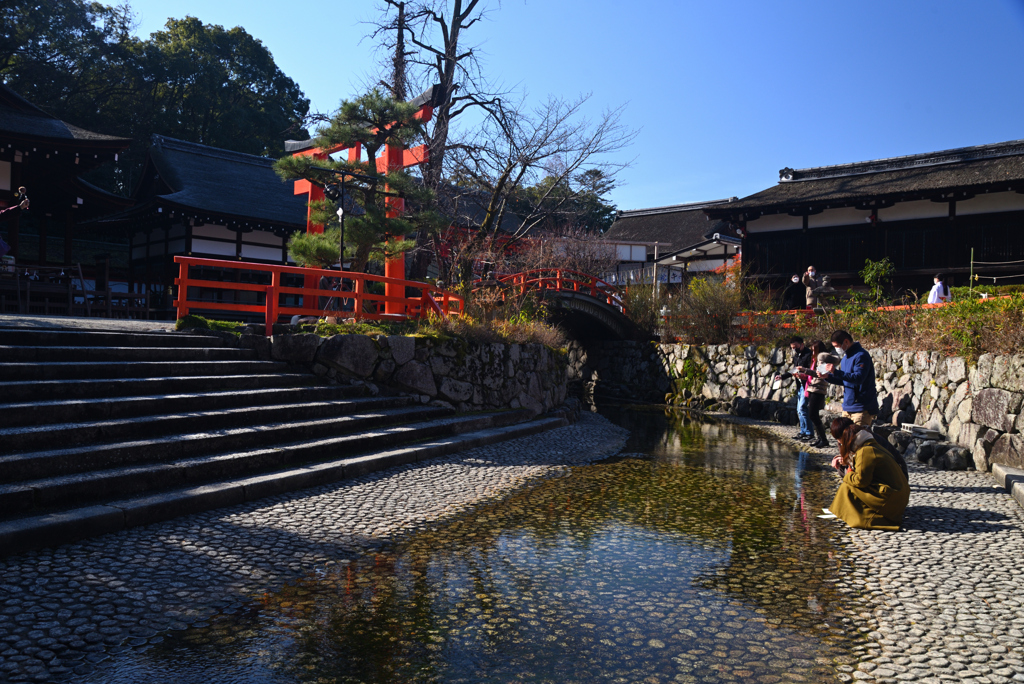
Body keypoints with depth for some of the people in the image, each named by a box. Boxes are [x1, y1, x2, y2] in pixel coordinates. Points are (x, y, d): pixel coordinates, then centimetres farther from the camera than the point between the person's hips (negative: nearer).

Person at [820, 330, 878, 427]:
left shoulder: (861, 356, -14)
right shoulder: (845, 358, 15)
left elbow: (858, 378, -26)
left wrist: (836, 372, -30)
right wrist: (828, 376, 5)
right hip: (847, 407, 9)